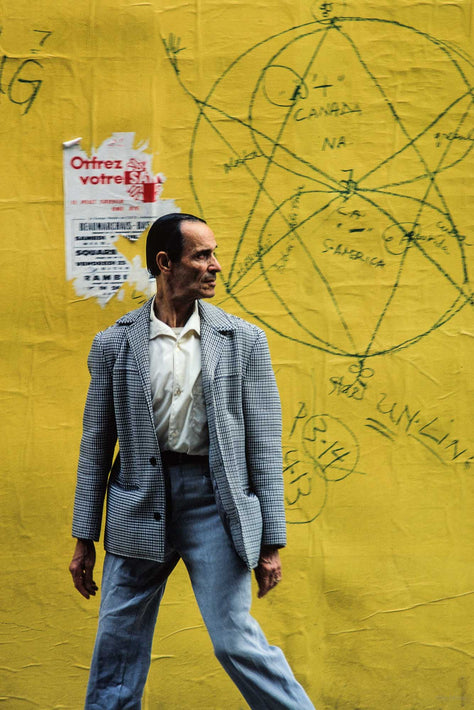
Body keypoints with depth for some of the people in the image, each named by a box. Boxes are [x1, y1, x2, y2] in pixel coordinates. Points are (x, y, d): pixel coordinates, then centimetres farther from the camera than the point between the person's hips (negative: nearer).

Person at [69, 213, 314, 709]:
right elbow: (96, 444, 7)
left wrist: (271, 541, -1)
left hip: (214, 499, -2)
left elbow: (264, 443, 1)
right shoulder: (114, 344, 3)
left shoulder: (244, 341, 1)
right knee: (117, 643, 8)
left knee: (236, 641, -4)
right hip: (139, 502, 2)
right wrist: (84, 539, 7)